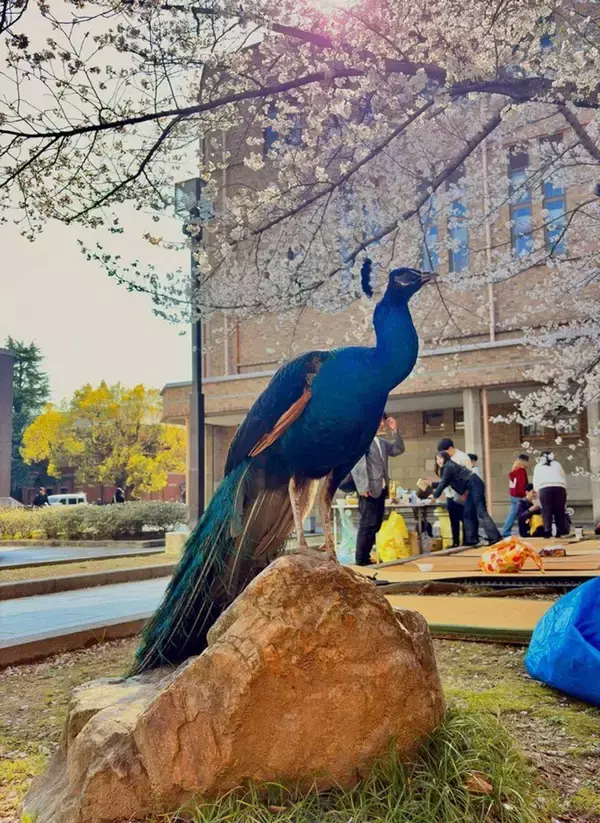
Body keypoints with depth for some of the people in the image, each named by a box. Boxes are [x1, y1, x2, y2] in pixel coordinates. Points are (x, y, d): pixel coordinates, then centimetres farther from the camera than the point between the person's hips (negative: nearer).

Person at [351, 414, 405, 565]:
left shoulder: (382, 442, 19)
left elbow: (399, 450, 20)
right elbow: (356, 463, -15)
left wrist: (395, 431, 8)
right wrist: (363, 487, -20)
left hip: (381, 489, 9)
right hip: (369, 490, -9)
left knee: (375, 526, 10)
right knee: (368, 525, -9)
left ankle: (366, 558, 16)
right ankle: (360, 560, -5)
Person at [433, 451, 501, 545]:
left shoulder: (448, 467, -7)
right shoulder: (450, 466, 22)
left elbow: (443, 484, -6)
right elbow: (445, 482, 29)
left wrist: (435, 495, 5)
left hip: (475, 485, -10)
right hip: (472, 488, 10)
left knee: (481, 513, -15)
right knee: (468, 514, 8)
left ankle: (495, 537, -20)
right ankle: (471, 539, 7)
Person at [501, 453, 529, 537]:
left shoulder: (513, 470, 14)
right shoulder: (522, 470, -10)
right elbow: (522, 484, -17)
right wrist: (524, 495, -16)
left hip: (513, 495, 9)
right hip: (519, 496, -8)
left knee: (512, 514, 10)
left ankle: (505, 532, 9)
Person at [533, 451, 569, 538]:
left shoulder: (538, 466, 26)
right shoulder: (557, 464, 28)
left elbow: (535, 482, 18)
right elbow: (564, 478, 20)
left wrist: (538, 492, 21)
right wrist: (564, 491, 23)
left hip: (544, 488, -1)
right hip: (559, 487, 1)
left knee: (546, 510, -2)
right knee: (560, 510, 7)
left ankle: (547, 531, -13)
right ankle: (561, 531, 3)